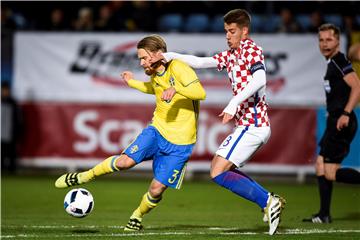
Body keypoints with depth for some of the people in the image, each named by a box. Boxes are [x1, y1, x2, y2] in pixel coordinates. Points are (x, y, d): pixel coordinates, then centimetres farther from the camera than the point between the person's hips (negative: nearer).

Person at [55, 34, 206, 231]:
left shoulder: (178, 69, -17)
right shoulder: (155, 75, 7)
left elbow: (200, 93, -30)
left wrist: (175, 88, -42)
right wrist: (132, 83, 33)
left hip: (179, 142, -5)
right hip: (157, 129, 5)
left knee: (157, 188, -5)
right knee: (125, 161, -16)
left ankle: (137, 216, 23)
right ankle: (84, 177, 3)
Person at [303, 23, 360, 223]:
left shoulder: (339, 61, -12)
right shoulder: (333, 63, 18)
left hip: (341, 123, -10)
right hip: (335, 122, 10)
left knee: (330, 174, -12)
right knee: (321, 167, 11)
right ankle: (324, 215, 14)